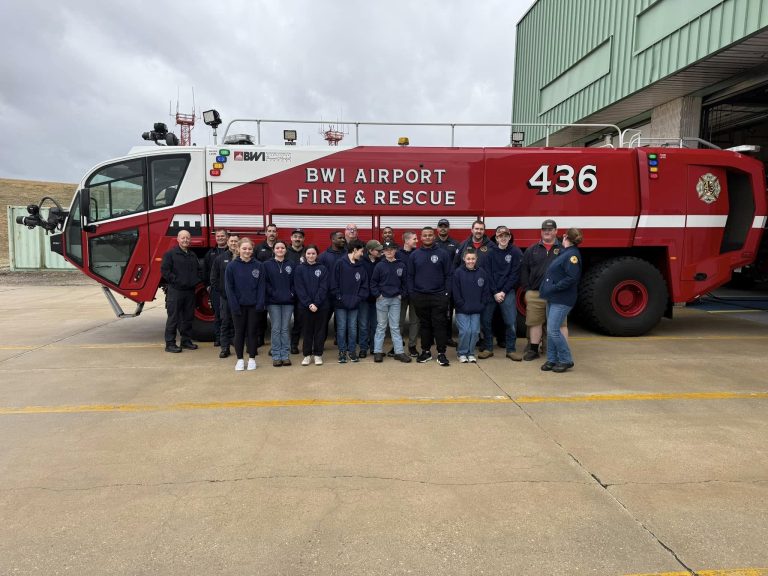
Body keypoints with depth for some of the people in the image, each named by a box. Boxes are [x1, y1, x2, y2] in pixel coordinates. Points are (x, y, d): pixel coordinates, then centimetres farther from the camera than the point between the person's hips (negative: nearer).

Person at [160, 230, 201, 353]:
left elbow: (198, 270, 26)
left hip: (190, 291, 6)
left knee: (188, 317, 12)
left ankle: (186, 340, 22)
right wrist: (176, 281, -15)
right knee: (173, 318, -3)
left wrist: (196, 280, 10)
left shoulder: (193, 255, 16)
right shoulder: (170, 254, -5)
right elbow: (164, 270, -11)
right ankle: (170, 343, 3)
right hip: (175, 291, -6)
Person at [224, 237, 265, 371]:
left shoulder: (259, 266, -1)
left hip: (253, 305, 1)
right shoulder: (232, 266, -4)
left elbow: (261, 286, -1)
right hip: (238, 305, 0)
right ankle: (240, 359, 19)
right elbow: (229, 288, -4)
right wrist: (234, 305, -10)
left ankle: (252, 359, 19)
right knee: (239, 332, 8)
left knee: (252, 332, 8)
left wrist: (260, 304, -9)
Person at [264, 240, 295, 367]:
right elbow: (265, 282, -3)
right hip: (273, 302, -1)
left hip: (288, 301, 2)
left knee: (285, 329, 6)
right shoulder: (267, 265, 3)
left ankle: (285, 355, 12)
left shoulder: (292, 265, 7)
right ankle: (276, 356, 8)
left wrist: (292, 293, -5)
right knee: (276, 329, 1)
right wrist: (272, 293, -12)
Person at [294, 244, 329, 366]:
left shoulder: (323, 269, 2)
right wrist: (309, 304, -14)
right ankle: (307, 355, 18)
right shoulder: (300, 269, 2)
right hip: (304, 306, 0)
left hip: (321, 306, 0)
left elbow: (323, 288, -5)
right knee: (306, 331, 7)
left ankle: (318, 354, 17)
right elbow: (299, 288, -5)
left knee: (320, 330, 6)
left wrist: (316, 303, -15)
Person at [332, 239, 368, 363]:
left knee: (353, 328, 9)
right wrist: (339, 297, -11)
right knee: (341, 328, 4)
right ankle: (342, 352, 15)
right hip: (341, 303, -3)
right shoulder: (340, 264, -5)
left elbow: (364, 284, 8)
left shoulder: (360, 267, 8)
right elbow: (334, 283, -7)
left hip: (354, 304, 3)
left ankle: (352, 350, 20)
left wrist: (359, 297, -4)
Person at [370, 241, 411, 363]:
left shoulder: (401, 265, 2)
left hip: (396, 299, 1)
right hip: (382, 299, -1)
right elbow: (373, 282, -1)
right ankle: (378, 351, 13)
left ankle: (399, 352, 10)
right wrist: (377, 295, -8)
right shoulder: (379, 265, -3)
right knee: (381, 326, 6)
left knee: (395, 327, 6)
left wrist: (401, 294, 0)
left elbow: (405, 282, 8)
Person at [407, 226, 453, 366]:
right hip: (420, 296, 2)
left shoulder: (443, 254, 1)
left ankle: (441, 353, 6)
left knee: (440, 325, -1)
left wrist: (447, 293, -7)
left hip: (439, 296, -2)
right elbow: (410, 276, 7)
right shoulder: (414, 255, 6)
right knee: (424, 325, 10)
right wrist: (411, 293, 0)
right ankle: (426, 351, 20)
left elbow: (448, 275, 0)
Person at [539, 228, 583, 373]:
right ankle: (552, 359, 19)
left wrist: (553, 288, -20)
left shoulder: (572, 255, -14)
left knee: (553, 330, -9)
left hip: (562, 300, -9)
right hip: (553, 298, 9)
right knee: (551, 330, 11)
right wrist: (546, 289, 9)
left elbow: (572, 278, -23)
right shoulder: (564, 253, 14)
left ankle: (566, 360, 5)